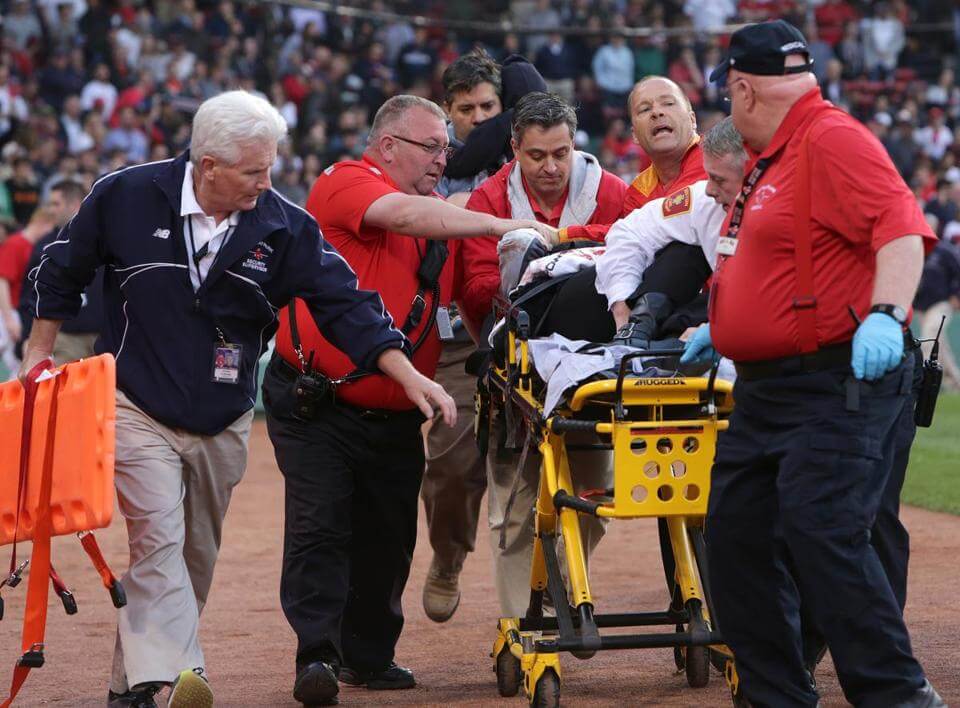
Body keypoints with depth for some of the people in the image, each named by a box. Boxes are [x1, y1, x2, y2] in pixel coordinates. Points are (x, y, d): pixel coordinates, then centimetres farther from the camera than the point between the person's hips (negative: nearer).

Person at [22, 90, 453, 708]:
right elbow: (63, 273, 6)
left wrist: (409, 376, -19)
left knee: (197, 556, 8)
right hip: (136, 407, -3)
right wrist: (40, 352, 11)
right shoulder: (126, 196, -9)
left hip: (223, 422, 3)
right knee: (159, 538, -18)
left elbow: (345, 303, -9)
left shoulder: (285, 227, -8)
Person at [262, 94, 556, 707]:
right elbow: (402, 215, -27)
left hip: (394, 418, 7)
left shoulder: (440, 220, 12)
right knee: (320, 524, -12)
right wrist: (500, 225, -31)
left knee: (389, 539, 8)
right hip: (318, 405, -6)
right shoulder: (345, 183, -9)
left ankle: (368, 655, 21)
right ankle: (317, 654, -9)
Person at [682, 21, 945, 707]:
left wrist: (885, 313, -36)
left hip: (838, 386, -11)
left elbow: (902, 227, -24)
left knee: (820, 534, -20)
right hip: (765, 387, 11)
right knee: (735, 535, 8)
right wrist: (724, 328, 32)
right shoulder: (772, 158, 19)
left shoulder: (833, 138, -12)